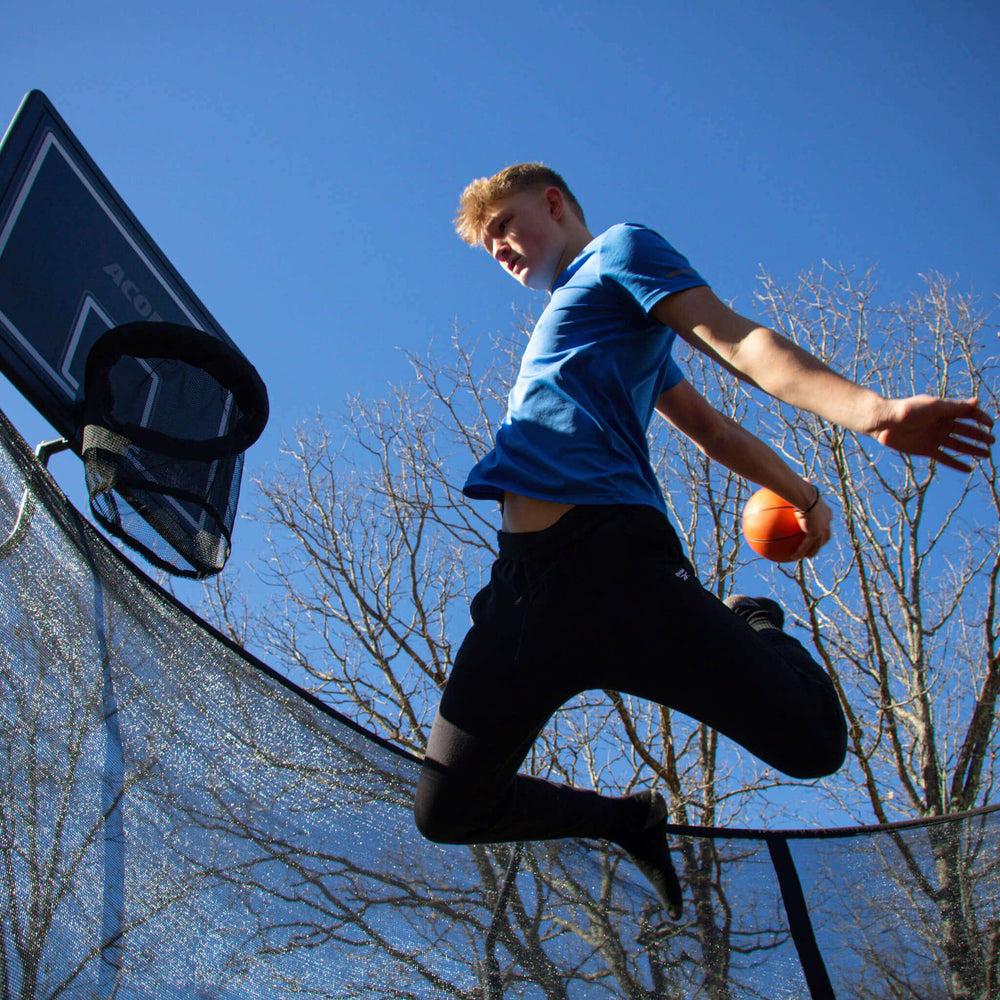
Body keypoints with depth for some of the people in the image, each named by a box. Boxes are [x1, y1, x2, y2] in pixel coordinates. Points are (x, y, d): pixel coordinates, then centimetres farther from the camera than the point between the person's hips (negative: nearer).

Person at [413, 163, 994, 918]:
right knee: (450, 810, 3)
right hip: (524, 579, 8)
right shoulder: (571, 318, 36)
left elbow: (734, 338, -3)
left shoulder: (620, 249, 15)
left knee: (812, 742, -9)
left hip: (613, 551, -8)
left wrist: (869, 409, -19)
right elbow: (707, 424, 39)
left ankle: (756, 631, 23)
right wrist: (802, 491, 45)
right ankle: (632, 817, 26)